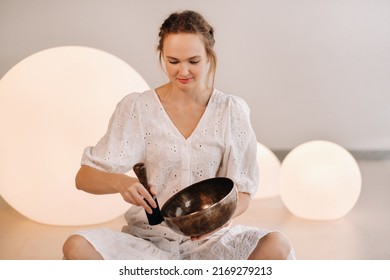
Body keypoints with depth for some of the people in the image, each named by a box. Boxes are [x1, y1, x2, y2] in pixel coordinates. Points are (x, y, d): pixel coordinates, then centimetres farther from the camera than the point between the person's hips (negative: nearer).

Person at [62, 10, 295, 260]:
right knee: (76, 247, -28)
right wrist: (121, 182, -29)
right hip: (149, 241, 0)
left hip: (209, 241, 1)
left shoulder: (231, 111, 2)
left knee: (277, 247, -27)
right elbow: (84, 177, -5)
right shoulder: (137, 108, -2)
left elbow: (242, 193, 2)